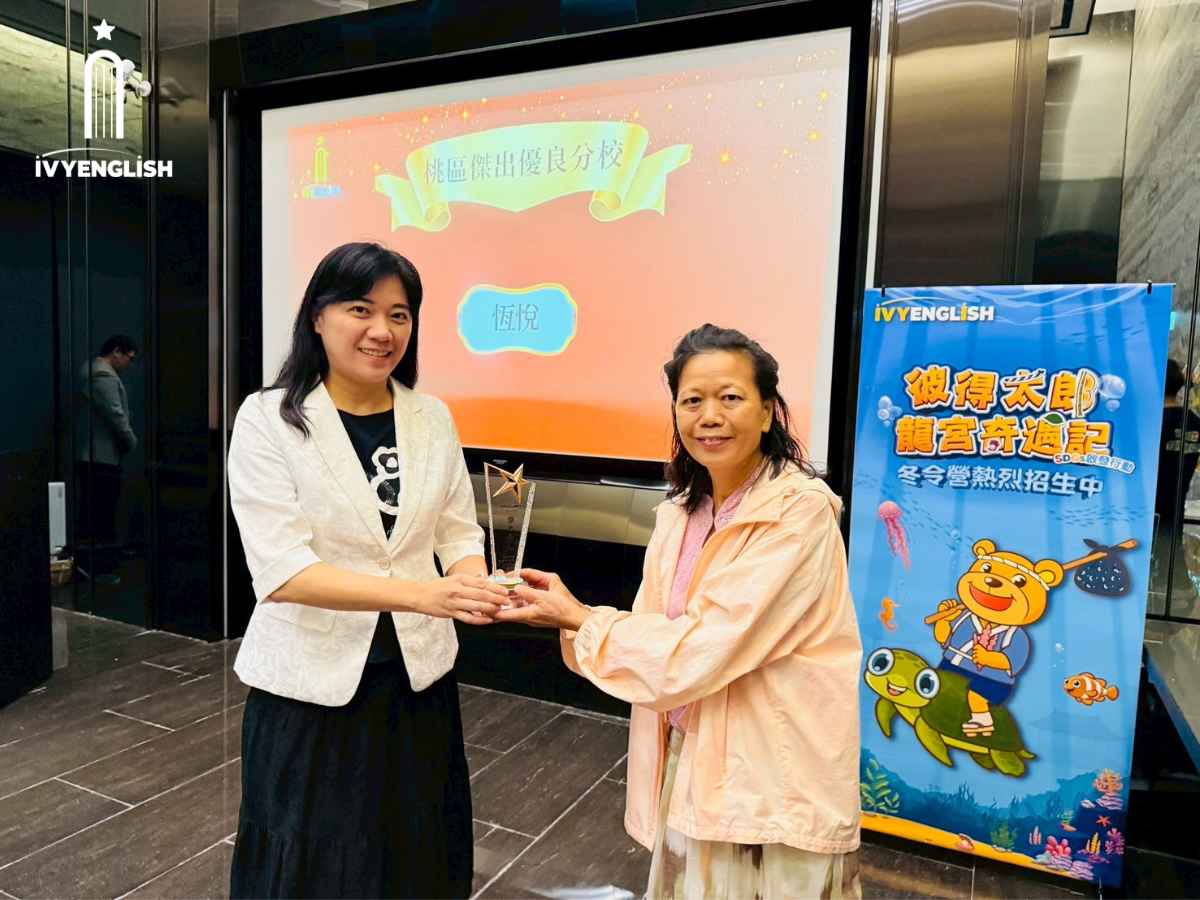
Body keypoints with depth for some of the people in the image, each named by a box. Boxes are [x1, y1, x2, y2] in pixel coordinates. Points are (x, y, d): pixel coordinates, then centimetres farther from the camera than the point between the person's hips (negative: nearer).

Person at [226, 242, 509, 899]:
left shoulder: (433, 419, 1)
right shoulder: (268, 420, -11)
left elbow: (458, 531, 5)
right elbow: (282, 571, -20)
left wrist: (474, 585, -18)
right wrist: (419, 594, -31)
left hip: (417, 678, 4)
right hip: (311, 684, -3)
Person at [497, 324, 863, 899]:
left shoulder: (799, 513, -20)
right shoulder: (680, 514, 2)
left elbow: (699, 651, -24)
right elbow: (660, 635, 3)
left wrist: (579, 619, -14)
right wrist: (567, 612, -11)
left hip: (774, 786, -6)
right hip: (688, 762, 6)